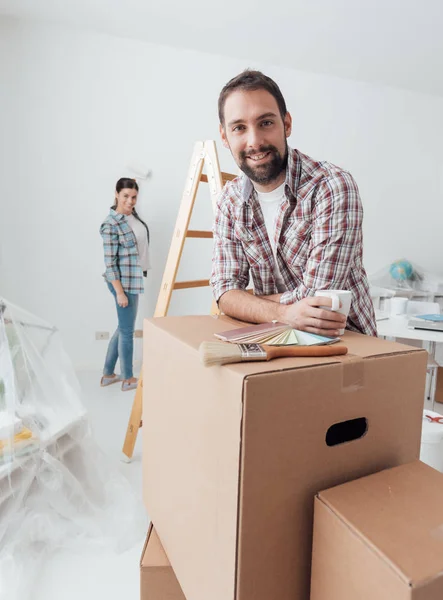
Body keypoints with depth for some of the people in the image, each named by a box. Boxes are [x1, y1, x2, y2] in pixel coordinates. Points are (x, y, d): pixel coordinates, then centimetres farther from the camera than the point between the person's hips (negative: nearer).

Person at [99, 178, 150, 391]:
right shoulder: (111, 224, -18)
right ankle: (128, 379, 19)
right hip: (124, 282, -9)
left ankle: (108, 374, 30)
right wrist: (119, 292, -20)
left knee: (123, 327, 17)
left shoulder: (132, 214, 8)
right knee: (127, 330, 3)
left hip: (134, 279, 9)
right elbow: (109, 262, -19)